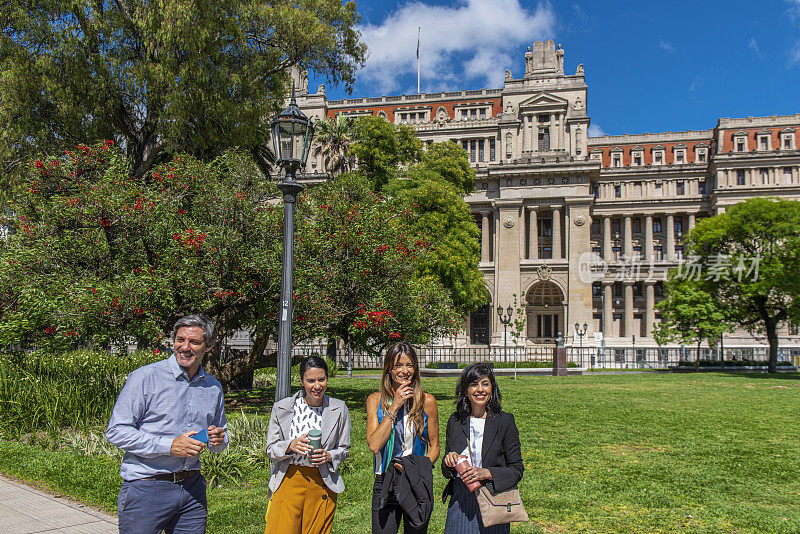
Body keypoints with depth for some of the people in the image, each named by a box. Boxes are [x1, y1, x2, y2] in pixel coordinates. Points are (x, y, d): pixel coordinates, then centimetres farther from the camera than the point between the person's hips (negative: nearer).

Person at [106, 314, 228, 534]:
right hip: (145, 489, -5)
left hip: (192, 489, 5)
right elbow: (116, 432, -12)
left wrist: (219, 439, -1)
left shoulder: (213, 387, 10)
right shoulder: (145, 378, -8)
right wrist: (169, 446, -19)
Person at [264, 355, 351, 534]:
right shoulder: (281, 408, 0)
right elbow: (270, 449, 4)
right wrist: (291, 446, -16)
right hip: (288, 480, 0)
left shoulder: (339, 409, 1)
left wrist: (328, 456, -10)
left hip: (322, 484, 1)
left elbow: (344, 449, 10)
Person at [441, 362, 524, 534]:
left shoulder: (505, 420, -5)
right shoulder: (455, 421, 4)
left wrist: (485, 473, -19)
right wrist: (449, 460, -11)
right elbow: (446, 472, 11)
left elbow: (517, 470, -5)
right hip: (460, 503, 3)